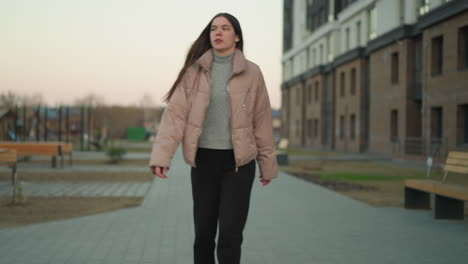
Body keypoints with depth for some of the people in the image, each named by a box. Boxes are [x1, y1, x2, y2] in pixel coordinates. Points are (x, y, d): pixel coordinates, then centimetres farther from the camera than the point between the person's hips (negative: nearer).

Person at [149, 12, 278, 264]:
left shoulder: (251, 72, -1)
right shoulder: (195, 70, 0)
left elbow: (261, 120, 3)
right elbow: (175, 113, -8)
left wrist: (267, 164, 6)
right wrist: (161, 156, -19)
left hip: (238, 161, -2)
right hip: (204, 160, 2)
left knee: (230, 234, -7)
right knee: (203, 232, 9)